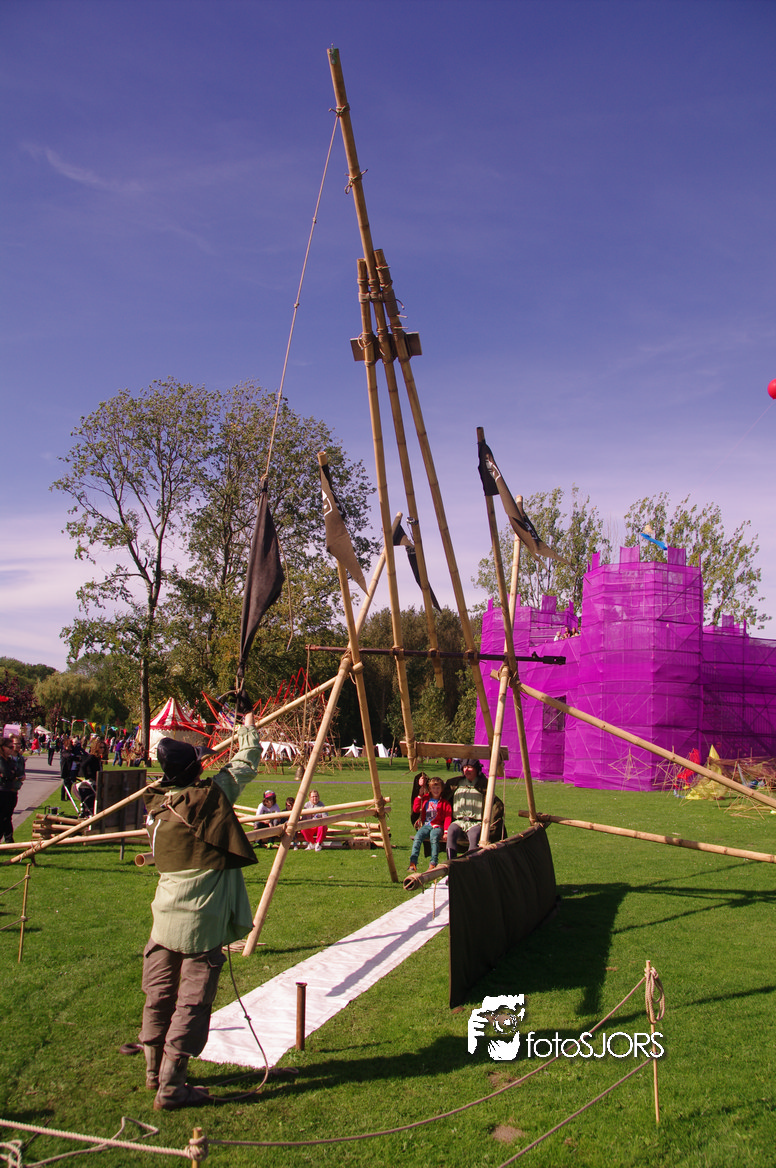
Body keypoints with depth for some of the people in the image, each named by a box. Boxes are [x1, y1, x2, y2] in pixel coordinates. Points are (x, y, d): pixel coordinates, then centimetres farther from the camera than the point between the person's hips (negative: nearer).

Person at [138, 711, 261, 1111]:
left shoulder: (157, 805, 4)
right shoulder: (212, 793, -8)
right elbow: (245, 764, 6)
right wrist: (248, 727, 24)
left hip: (165, 916, 5)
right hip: (202, 922, -5)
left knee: (159, 994, 16)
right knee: (192, 1001, 0)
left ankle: (155, 1070, 31)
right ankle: (171, 1087, 1)